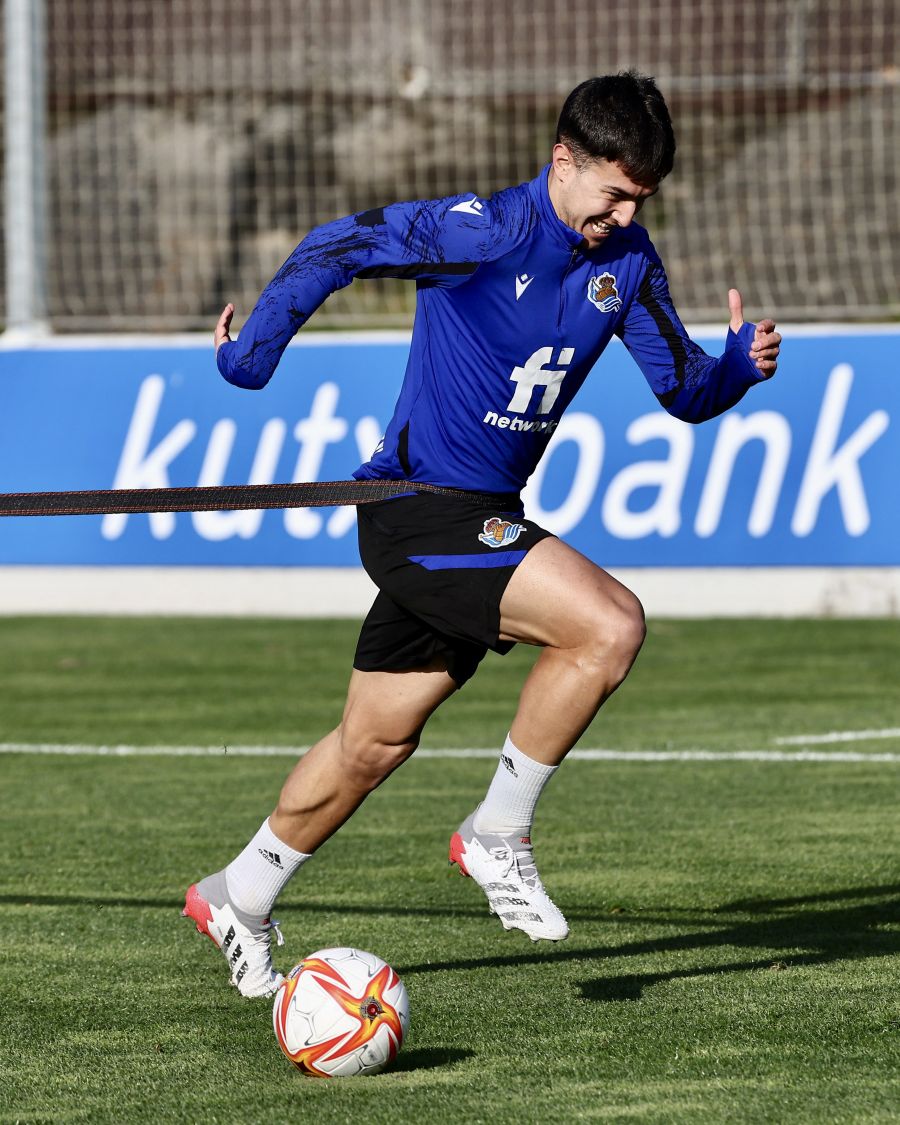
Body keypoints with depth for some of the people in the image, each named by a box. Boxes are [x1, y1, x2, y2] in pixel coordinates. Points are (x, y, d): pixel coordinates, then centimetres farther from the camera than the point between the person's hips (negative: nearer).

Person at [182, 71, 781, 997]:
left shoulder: (627, 262, 3)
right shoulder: (481, 233, -18)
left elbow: (683, 390, 5)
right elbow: (338, 246, -10)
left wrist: (738, 365, -16)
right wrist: (250, 355, -8)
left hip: (481, 519, 8)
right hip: (419, 510, -8)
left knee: (375, 742, 17)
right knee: (609, 623, -24)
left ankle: (236, 901, 35)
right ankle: (498, 835, -8)